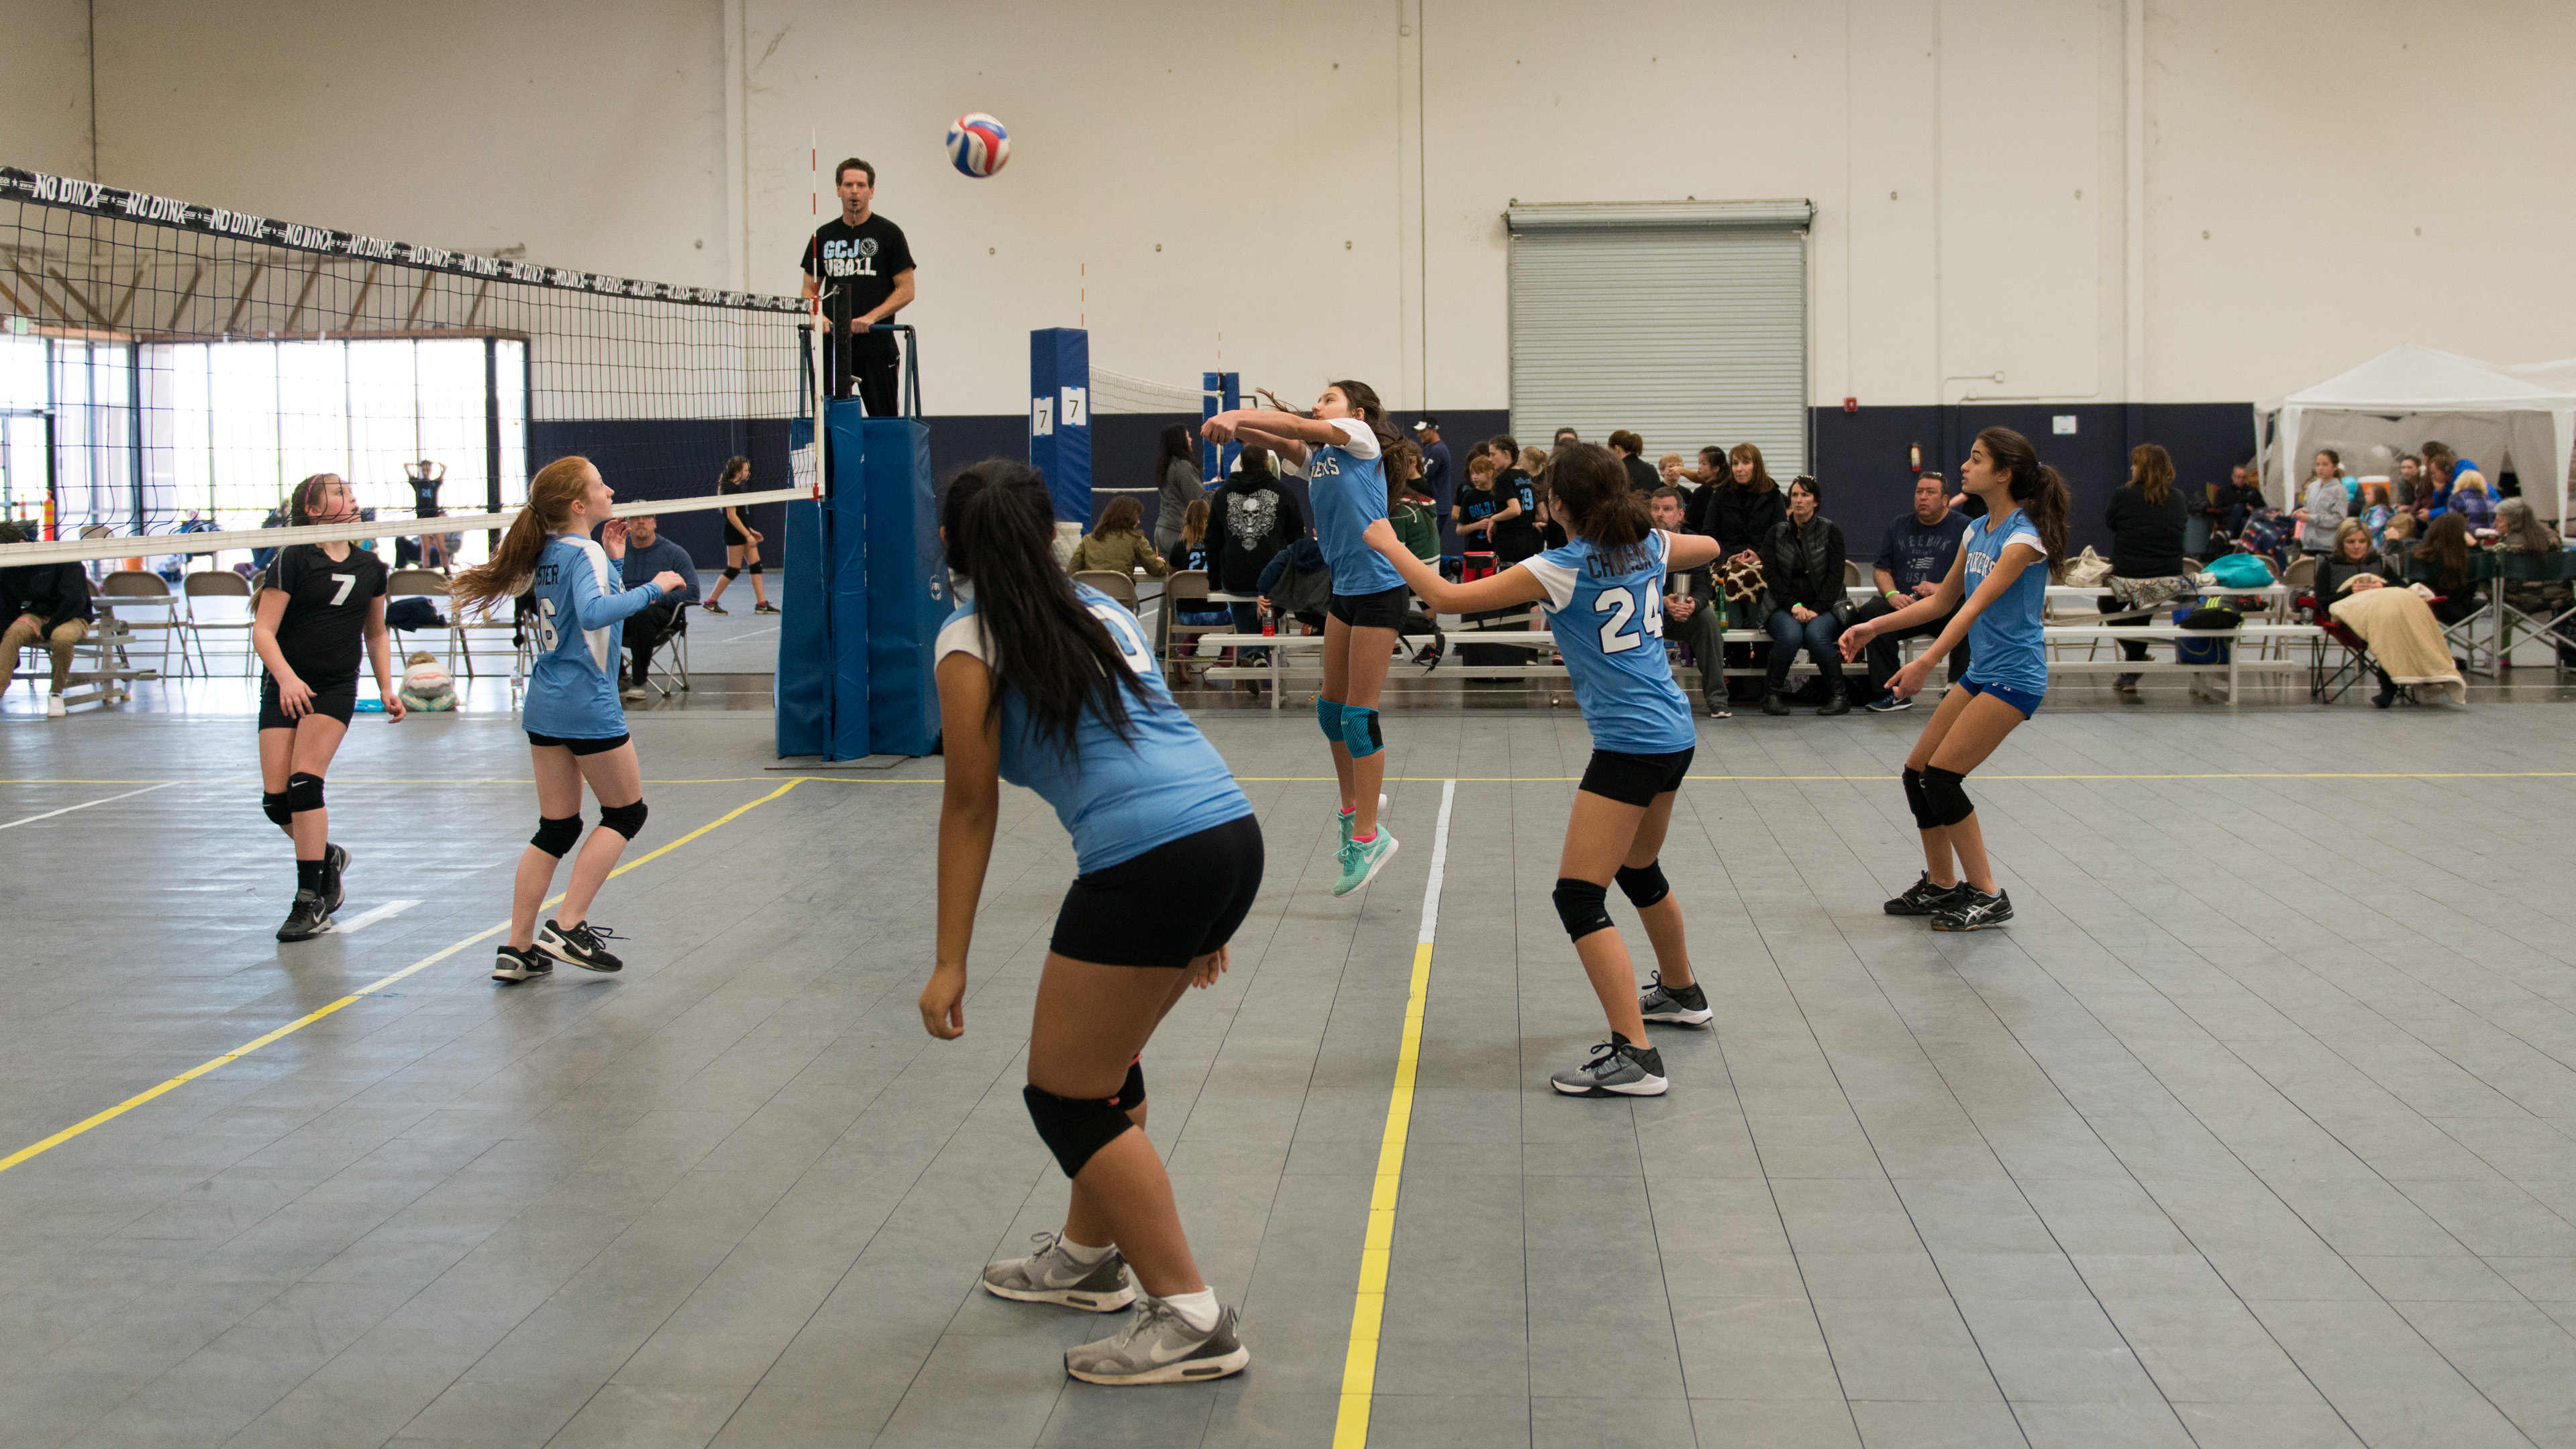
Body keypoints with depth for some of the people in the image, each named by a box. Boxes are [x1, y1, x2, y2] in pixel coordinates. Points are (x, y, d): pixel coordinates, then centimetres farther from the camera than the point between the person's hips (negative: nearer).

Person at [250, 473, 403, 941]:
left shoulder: (369, 566, 5)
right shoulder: (293, 559, -9)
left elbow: (377, 634, 19)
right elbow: (262, 631, -13)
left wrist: (387, 688, 9)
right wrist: (287, 677, -28)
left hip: (336, 690, 1)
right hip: (285, 689, -1)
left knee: (304, 781, -17)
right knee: (275, 800, -5)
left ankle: (311, 903, -11)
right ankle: (328, 857, 26)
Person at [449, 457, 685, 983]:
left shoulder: (550, 552, 11)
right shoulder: (584, 552, -15)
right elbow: (594, 613, -33)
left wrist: (612, 558, 15)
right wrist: (653, 588, -27)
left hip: (545, 703, 8)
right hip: (587, 703, -8)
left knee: (556, 827, 11)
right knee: (626, 812, 7)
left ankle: (518, 948, 9)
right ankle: (567, 928, 0)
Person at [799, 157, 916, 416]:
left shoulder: (888, 233, 1)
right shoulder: (823, 236, 12)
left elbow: (906, 290, -2)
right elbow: (810, 288, 16)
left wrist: (870, 318, -15)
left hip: (876, 348, -3)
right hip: (832, 347, 3)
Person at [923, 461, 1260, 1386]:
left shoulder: (971, 641, 3)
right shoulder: (1102, 611, 24)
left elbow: (972, 807, -1)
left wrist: (950, 964, 2)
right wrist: (1200, 919, 32)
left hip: (1148, 862, -8)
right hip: (1235, 832, 8)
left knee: (1067, 1098, 4)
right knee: (1101, 1059, 27)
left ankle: (1192, 1322, 2)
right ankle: (1088, 1258, 42)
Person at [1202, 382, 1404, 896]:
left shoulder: (1360, 438, -4)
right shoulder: (1316, 456, 15)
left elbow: (1300, 427, -19)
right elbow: (1285, 441, -3)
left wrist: (1237, 415, -27)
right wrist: (1238, 427, -23)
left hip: (1379, 588, -8)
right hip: (1344, 589, 8)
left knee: (1358, 714, -7)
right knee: (1330, 705, 13)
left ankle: (1368, 836, -2)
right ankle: (1355, 805, 31)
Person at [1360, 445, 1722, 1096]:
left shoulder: (1559, 570, -15)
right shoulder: (1650, 546, 5)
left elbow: (1447, 597, -12)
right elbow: (1709, 548, 28)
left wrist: (1389, 546, 1)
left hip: (1629, 744, -9)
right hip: (1675, 733, 9)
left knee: (1579, 896, -9)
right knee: (1639, 870, 29)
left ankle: (1634, 1055, -17)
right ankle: (1681, 993, 49)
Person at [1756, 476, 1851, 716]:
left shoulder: (1830, 532, 5)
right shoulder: (1776, 534, 9)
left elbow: (1835, 577, -3)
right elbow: (1771, 577, 0)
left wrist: (1816, 610, -16)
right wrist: (1794, 606, -15)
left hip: (1825, 606, -1)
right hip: (1784, 606, 1)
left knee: (1815, 634, -34)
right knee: (1790, 635, -33)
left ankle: (1839, 694, -18)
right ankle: (1771, 693, -16)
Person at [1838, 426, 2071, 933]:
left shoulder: (2024, 536, -16)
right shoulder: (1977, 530, 11)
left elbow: (1977, 605, -27)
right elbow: (1943, 600, 19)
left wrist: (1927, 662, -36)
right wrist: (1873, 627, 13)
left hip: (2015, 675, -9)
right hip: (1982, 672, 9)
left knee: (1941, 775, -14)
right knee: (1917, 772, 6)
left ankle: (1988, 896, -4)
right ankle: (1942, 885, 19)